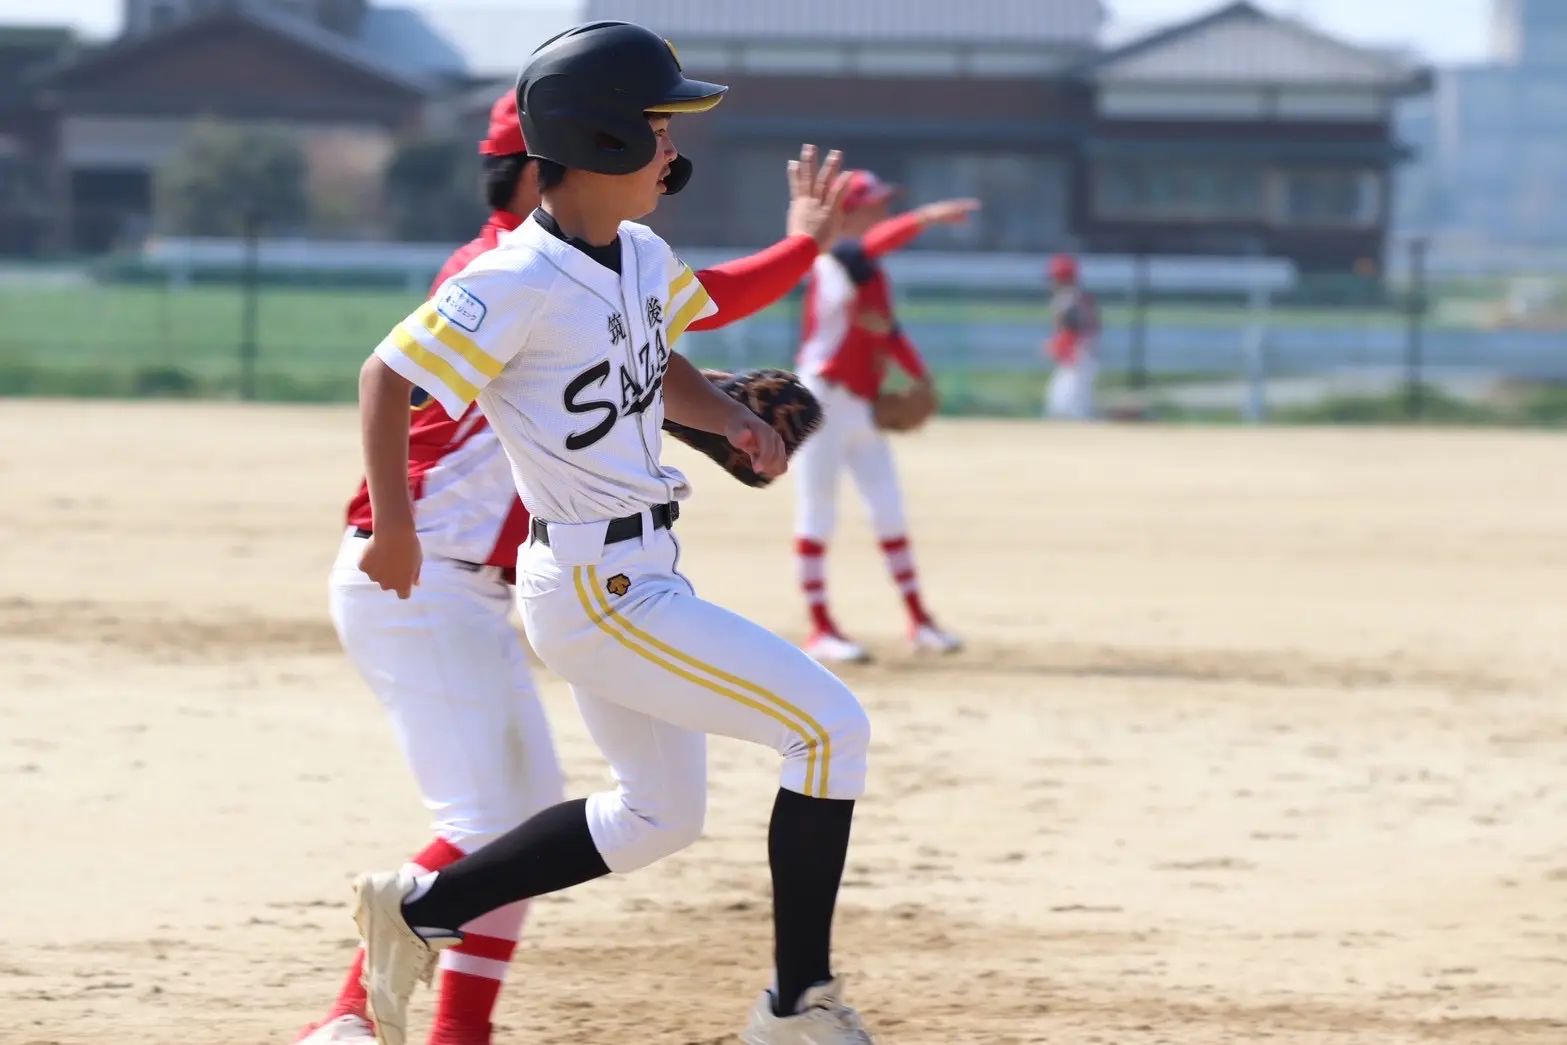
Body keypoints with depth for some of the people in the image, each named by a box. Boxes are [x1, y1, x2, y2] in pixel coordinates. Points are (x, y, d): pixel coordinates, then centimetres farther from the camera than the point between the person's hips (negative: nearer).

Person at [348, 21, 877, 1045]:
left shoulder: (646, 259, 5)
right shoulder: (522, 282, -21)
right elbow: (388, 376, -19)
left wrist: (736, 419, 1)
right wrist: (395, 526, -24)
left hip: (640, 577, 10)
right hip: (602, 597, -10)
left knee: (659, 815, 23)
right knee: (831, 727, -9)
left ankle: (421, 911, 28)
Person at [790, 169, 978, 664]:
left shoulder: (874, 275, 12)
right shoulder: (833, 262, -15)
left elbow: (887, 330, 18)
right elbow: (871, 244, -35)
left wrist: (919, 374, 2)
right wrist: (926, 218, -47)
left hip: (864, 407, 8)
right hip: (825, 402, -8)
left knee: (890, 511, 10)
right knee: (817, 515, -2)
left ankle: (918, 621, 16)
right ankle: (820, 628, 1)